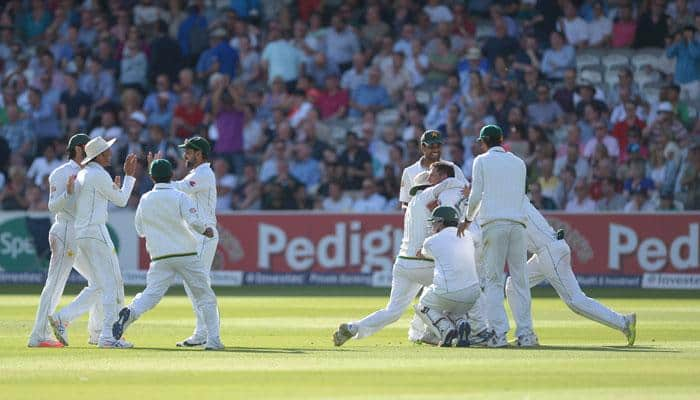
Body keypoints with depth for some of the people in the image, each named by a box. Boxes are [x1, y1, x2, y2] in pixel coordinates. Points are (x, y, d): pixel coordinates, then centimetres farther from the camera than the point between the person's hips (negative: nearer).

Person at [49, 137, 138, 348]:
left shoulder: (82, 174, 16)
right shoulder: (99, 175, -11)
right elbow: (121, 201, -4)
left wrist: (113, 188, 27)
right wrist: (129, 175, 4)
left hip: (78, 235, 9)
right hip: (95, 233, -9)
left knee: (97, 286, 15)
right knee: (112, 285, -6)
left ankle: (61, 318, 6)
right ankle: (108, 337, -10)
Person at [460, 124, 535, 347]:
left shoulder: (482, 161, 6)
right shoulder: (518, 163, 18)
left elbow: (476, 196, 0)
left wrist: (468, 219, 15)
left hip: (493, 222, -3)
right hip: (517, 222, 3)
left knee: (493, 280, -1)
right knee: (520, 279, 4)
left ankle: (499, 333, -10)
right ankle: (525, 333, -1)